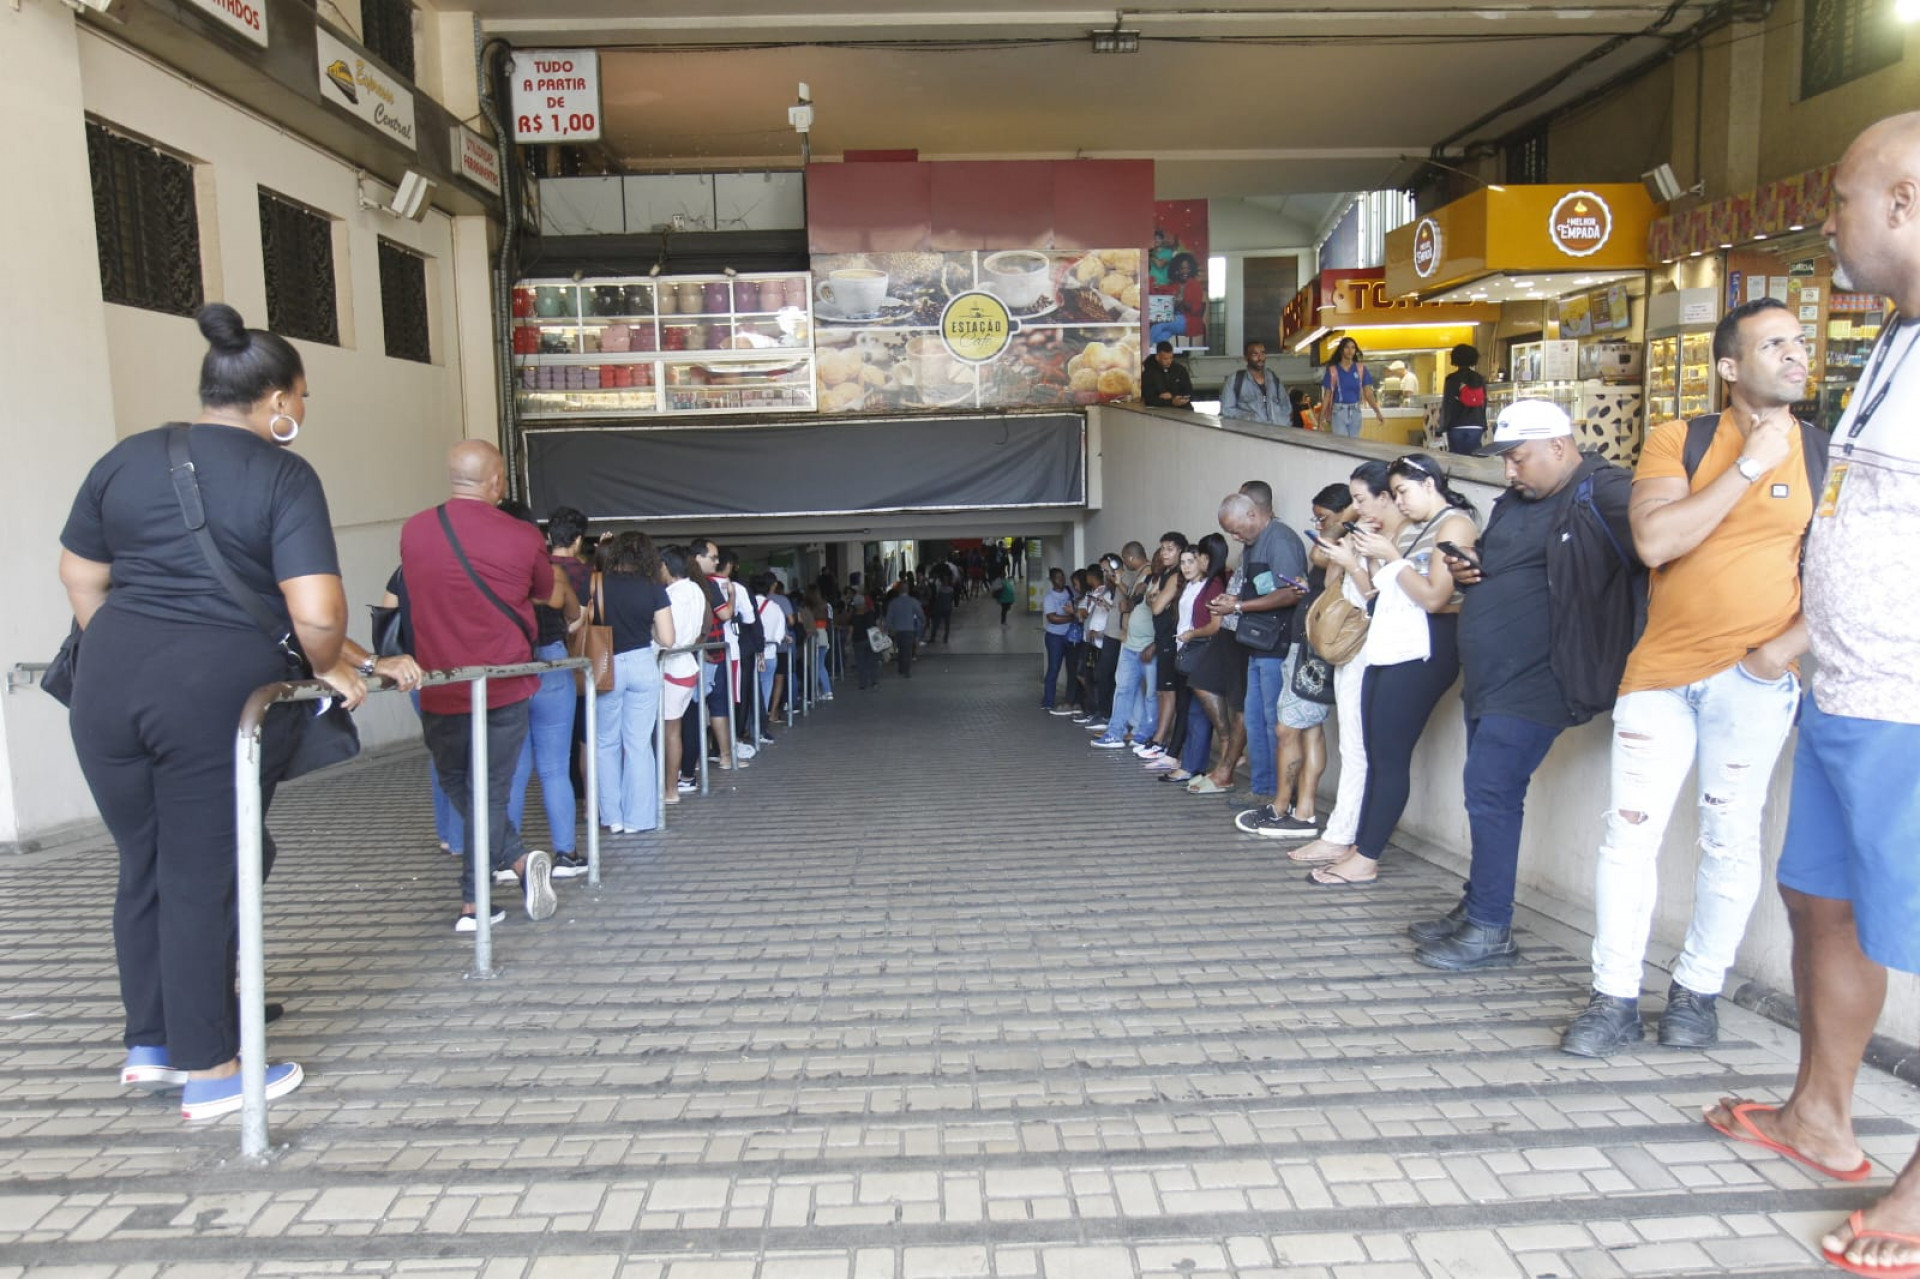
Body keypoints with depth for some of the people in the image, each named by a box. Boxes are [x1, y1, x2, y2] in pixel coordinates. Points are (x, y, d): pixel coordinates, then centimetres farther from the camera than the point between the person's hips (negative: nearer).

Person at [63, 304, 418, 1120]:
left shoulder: (125, 458, 10)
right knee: (203, 882, 5)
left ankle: (150, 1045, 33)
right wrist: (330, 667, 3)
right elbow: (317, 616, -17)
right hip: (217, 692, -6)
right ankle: (209, 1076, 19)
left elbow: (79, 578, 19)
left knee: (143, 870, 19)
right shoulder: (283, 475, -7)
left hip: (108, 683, 6)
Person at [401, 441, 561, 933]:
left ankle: (518, 859, 9)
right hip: (504, 689, -1)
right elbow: (555, 597, 9)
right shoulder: (522, 537, -10)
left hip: (440, 691, 1)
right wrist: (555, 570, 31)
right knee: (489, 793, 7)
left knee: (456, 784, 19)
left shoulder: (413, 531, -4)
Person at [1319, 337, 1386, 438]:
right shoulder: (1332, 370, -4)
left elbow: (1368, 393, 0)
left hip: (1355, 412, 3)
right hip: (1339, 412, -3)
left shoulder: (1361, 369, 2)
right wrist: (1322, 418, -6)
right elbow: (1326, 396, -1)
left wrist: (1378, 412, -12)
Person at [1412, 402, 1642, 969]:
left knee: (1489, 791, -11)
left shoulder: (1600, 493, -12)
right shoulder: (1516, 501, 16)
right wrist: (1465, 567, 7)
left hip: (1535, 684, -9)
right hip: (1489, 681, 9)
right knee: (1487, 794, 14)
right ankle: (1476, 909, 25)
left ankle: (1491, 932, -1)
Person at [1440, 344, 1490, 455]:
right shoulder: (1480, 379, 9)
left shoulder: (1452, 379, -4)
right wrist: (1484, 427, 16)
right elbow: (1484, 404, 11)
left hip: (1456, 426, -3)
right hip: (1476, 427, 3)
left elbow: (1446, 405, -7)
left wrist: (1443, 427, -5)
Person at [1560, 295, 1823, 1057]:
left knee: (1730, 838, 6)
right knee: (1629, 831, -1)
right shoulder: (1677, 442, 4)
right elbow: (1654, 542, -11)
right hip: (1661, 668, 0)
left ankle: (1697, 992, 24)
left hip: (1752, 678, 0)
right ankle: (1615, 1000, 10)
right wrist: (1747, 467, -11)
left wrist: (1785, 647, -12)